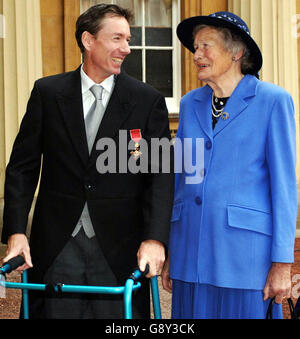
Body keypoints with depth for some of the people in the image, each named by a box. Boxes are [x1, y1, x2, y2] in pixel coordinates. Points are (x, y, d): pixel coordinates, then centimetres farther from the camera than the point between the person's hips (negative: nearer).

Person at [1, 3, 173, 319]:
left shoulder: (148, 100, 1)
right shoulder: (47, 92, 4)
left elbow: (161, 174, -4)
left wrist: (154, 239, -17)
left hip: (119, 248, 0)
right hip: (56, 245, 1)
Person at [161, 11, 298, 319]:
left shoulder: (272, 100, -2)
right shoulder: (190, 103, 12)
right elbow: (179, 177, 15)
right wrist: (170, 255, 11)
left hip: (245, 251, -4)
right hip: (191, 255, 4)